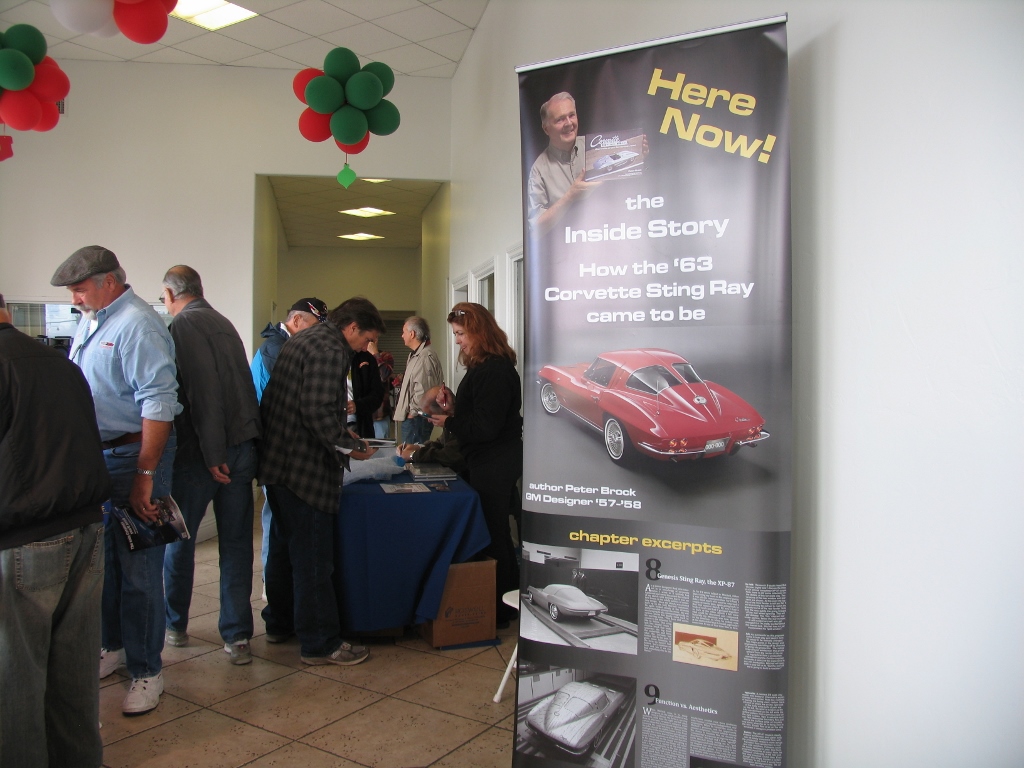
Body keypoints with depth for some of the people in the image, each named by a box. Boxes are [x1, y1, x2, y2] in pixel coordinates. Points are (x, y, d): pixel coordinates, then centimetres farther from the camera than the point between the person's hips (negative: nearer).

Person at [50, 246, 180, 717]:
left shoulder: (137, 325, -15)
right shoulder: (89, 323, 13)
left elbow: (158, 403, -21)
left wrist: (145, 475, -23)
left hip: (134, 454, -8)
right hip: (95, 454, 9)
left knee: (138, 568, -1)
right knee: (103, 558, 18)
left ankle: (146, 670, 12)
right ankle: (113, 646, 36)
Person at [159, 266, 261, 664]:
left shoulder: (183, 326, -8)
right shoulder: (224, 324, 15)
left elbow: (203, 392, -18)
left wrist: (212, 455, -18)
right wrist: (237, 446, 18)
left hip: (200, 452, -6)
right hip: (242, 447, 6)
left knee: (179, 540, 12)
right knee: (236, 544, 7)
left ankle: (174, 626, 28)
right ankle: (237, 636, 10)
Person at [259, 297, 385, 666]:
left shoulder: (303, 340, 16)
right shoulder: (329, 351, -16)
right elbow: (318, 411, -26)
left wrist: (341, 435, 16)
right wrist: (347, 446, -12)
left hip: (276, 461, 11)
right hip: (305, 468, -11)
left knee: (283, 547, 21)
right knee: (313, 556, -2)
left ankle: (279, 624, 36)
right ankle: (320, 643, 8)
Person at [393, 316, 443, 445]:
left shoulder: (425, 357, -18)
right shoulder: (415, 355, 18)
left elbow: (423, 391, -24)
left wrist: (413, 412, -16)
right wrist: (403, 380, 12)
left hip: (416, 419, -11)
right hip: (411, 417, 11)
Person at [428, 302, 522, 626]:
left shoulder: (494, 370, -20)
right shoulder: (483, 365, 13)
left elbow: (486, 427, -23)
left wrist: (449, 422, -10)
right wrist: (453, 411, 3)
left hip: (494, 465, -10)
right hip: (487, 462, 10)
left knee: (493, 536, 0)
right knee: (497, 532, 17)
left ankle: (501, 609, 13)